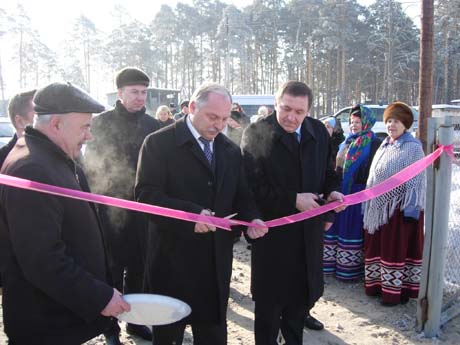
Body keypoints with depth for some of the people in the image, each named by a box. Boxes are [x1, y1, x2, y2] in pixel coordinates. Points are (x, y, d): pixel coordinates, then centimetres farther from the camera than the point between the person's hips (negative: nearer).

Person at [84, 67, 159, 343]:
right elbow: (91, 165, -2)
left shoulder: (153, 125, 4)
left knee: (139, 269, 12)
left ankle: (135, 320, 29)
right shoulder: (102, 122, -3)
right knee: (112, 271, 6)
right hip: (109, 208, -3)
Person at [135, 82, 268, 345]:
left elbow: (241, 195, 13)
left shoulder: (231, 150, 9)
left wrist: (252, 218, -8)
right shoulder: (160, 143, -8)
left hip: (218, 258, 5)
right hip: (174, 257, -4)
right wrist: (190, 213, -27)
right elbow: (146, 194, -16)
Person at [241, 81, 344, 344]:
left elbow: (328, 172, 14)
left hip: (309, 231, 5)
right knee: (270, 299, 10)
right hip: (273, 231, -5)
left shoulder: (319, 131, 3)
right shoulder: (256, 133, -13)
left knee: (302, 294, 20)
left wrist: (332, 191, -7)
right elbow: (253, 186, -18)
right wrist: (293, 200, -21)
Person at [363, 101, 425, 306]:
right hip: (379, 207, 7)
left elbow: (417, 181, -12)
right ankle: (378, 283, 25)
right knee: (377, 246, 12)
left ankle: (396, 291, 10)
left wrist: (411, 210, -16)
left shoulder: (413, 148, -8)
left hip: (399, 207, -7)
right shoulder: (384, 146, 12)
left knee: (396, 248, -1)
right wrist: (369, 204, 14)